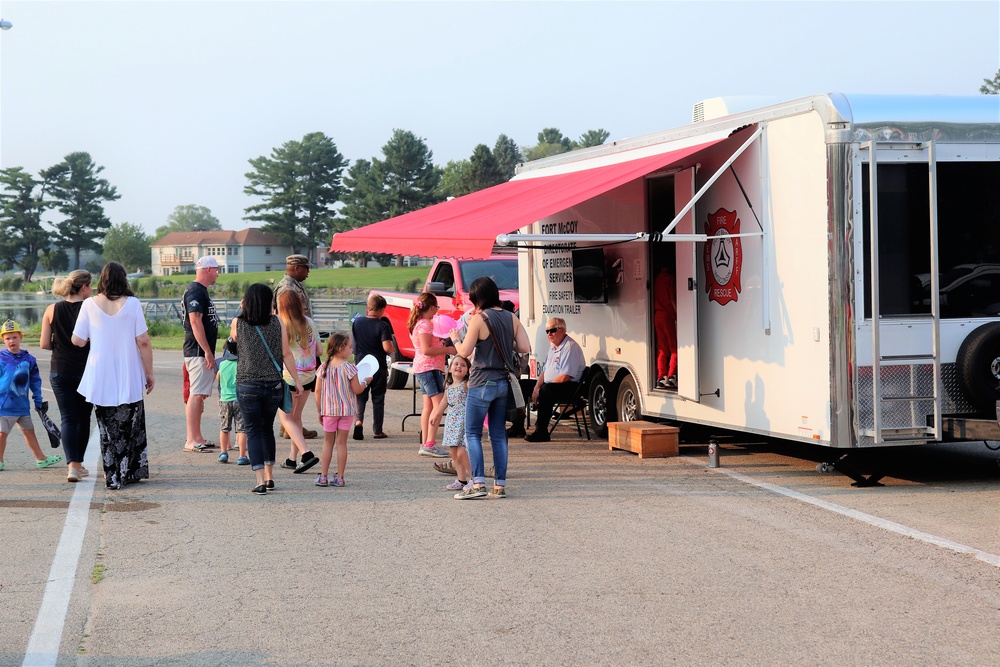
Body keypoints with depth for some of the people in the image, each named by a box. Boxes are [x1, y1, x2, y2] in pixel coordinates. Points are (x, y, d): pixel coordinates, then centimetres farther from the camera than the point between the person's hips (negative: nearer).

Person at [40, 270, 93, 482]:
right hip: (86, 371, -1)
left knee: (68, 418, 3)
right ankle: (78, 464, 23)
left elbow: (44, 344, -2)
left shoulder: (52, 310, -1)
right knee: (83, 418, 14)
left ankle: (72, 465, -13)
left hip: (60, 371, 2)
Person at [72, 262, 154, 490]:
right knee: (131, 426, 14)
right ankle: (132, 471, 19)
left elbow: (78, 340, -1)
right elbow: (143, 341, -7)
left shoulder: (90, 304, -4)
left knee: (108, 429, 8)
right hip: (130, 380, 0)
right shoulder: (132, 303, -6)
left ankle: (114, 477, 8)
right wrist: (149, 373, 1)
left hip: (100, 381, 0)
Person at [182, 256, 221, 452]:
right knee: (197, 394, -12)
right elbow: (195, 322, -21)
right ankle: (191, 440, -13)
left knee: (199, 394, 13)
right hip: (198, 352, -11)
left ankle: (197, 438, 18)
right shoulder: (195, 292, -14)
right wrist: (208, 352, -23)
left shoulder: (200, 291, 18)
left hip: (202, 352, 11)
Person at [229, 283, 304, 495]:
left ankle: (260, 481, -8)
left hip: (247, 386, -2)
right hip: (274, 385, 2)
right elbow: (286, 354, -3)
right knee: (267, 429, 19)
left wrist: (242, 312, 20)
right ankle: (269, 476, 24)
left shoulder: (238, 323, -4)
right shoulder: (277, 322, -2)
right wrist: (297, 381, 3)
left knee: (253, 432, 3)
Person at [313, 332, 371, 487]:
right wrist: (365, 381, 9)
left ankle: (323, 477, 9)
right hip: (346, 410, -2)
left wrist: (320, 411, 11)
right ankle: (339, 478, 5)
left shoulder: (324, 368, -1)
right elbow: (357, 390, -10)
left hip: (328, 411, 2)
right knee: (341, 443, 4)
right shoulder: (348, 367, -12)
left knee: (328, 443, 11)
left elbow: (318, 391, 1)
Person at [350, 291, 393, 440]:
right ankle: (377, 431, 13)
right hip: (379, 367, -2)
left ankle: (359, 421, -15)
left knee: (360, 396, 11)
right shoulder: (382, 325, -14)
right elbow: (387, 347, -22)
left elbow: (352, 343, 11)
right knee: (378, 398, 9)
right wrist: (391, 350, -1)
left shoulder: (357, 322, 0)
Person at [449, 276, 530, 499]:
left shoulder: (479, 319, -12)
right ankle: (500, 485, 9)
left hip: (482, 383, -6)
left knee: (472, 433, 0)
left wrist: (455, 338, 7)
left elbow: (464, 352, -12)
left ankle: (478, 483, -10)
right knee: (499, 435, 10)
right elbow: (525, 348, 3)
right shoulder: (511, 318, 6)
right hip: (504, 382, 6)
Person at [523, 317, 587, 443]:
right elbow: (545, 371, 20)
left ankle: (541, 432, -33)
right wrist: (536, 388, 1)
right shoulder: (553, 347, 17)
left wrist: (541, 390, -19)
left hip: (570, 387, -10)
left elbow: (564, 377, -23)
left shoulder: (570, 347, -15)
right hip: (551, 386, 10)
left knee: (546, 391, -37)